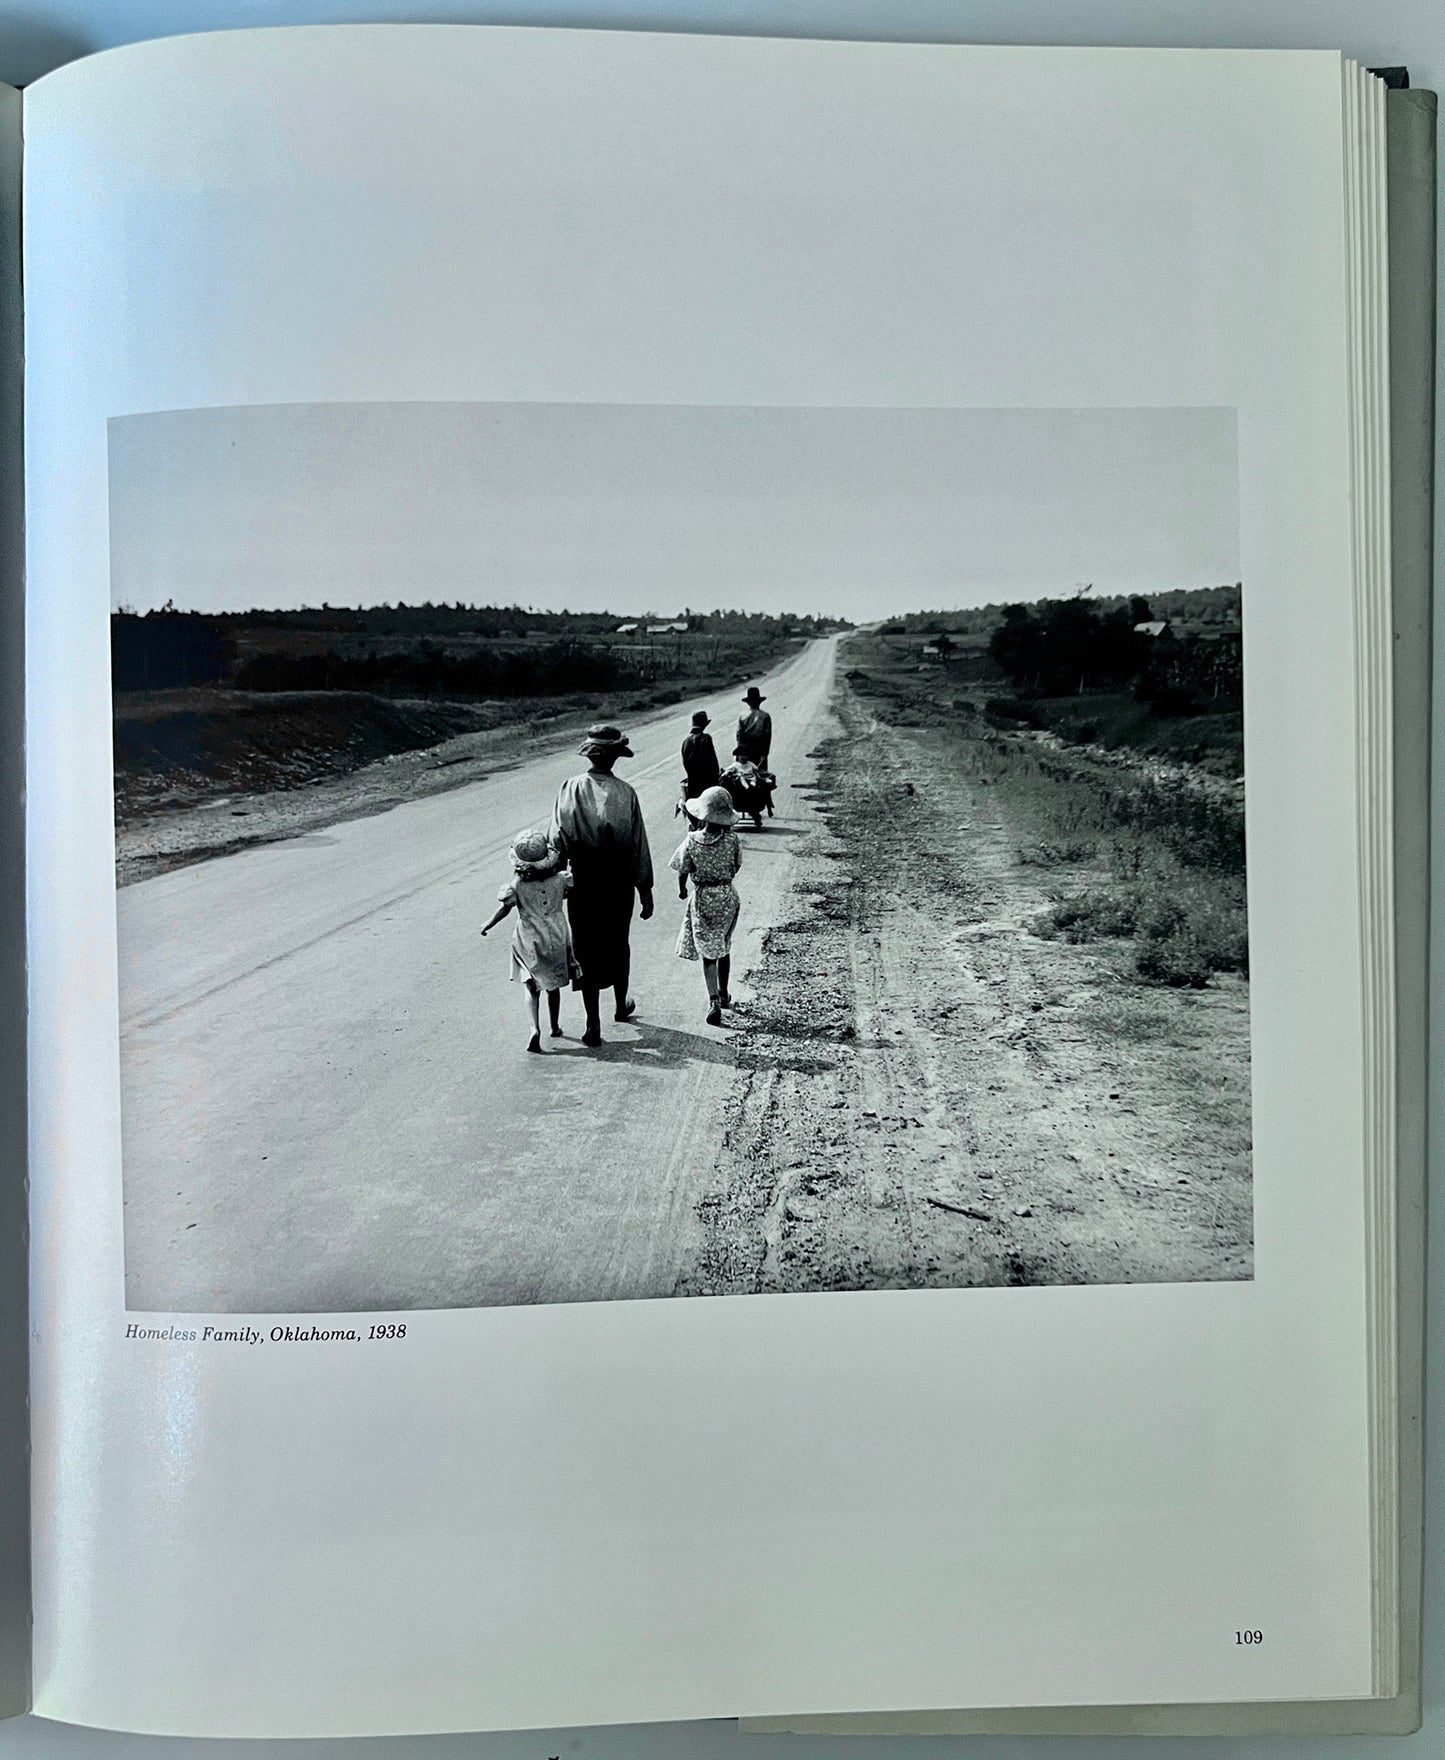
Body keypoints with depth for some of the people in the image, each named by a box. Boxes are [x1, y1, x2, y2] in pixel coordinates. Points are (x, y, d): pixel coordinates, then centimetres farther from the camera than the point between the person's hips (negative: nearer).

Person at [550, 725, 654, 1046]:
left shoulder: (569, 789, -10)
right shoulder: (625, 794, -12)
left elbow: (558, 840, -9)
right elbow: (638, 845, -8)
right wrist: (645, 890, 0)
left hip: (582, 883, 0)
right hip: (618, 883, 0)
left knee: (586, 950, 6)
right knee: (618, 944, 20)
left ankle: (593, 1024, 4)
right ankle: (621, 1004, 41)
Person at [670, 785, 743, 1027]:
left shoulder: (692, 841, -15)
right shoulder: (731, 839, -12)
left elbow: (683, 871, -6)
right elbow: (735, 868, 0)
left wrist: (682, 890, 14)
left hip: (702, 899, -2)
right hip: (727, 896, 2)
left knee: (708, 952, 3)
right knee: (723, 948, 21)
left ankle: (714, 1001, -12)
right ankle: (723, 995, 36)